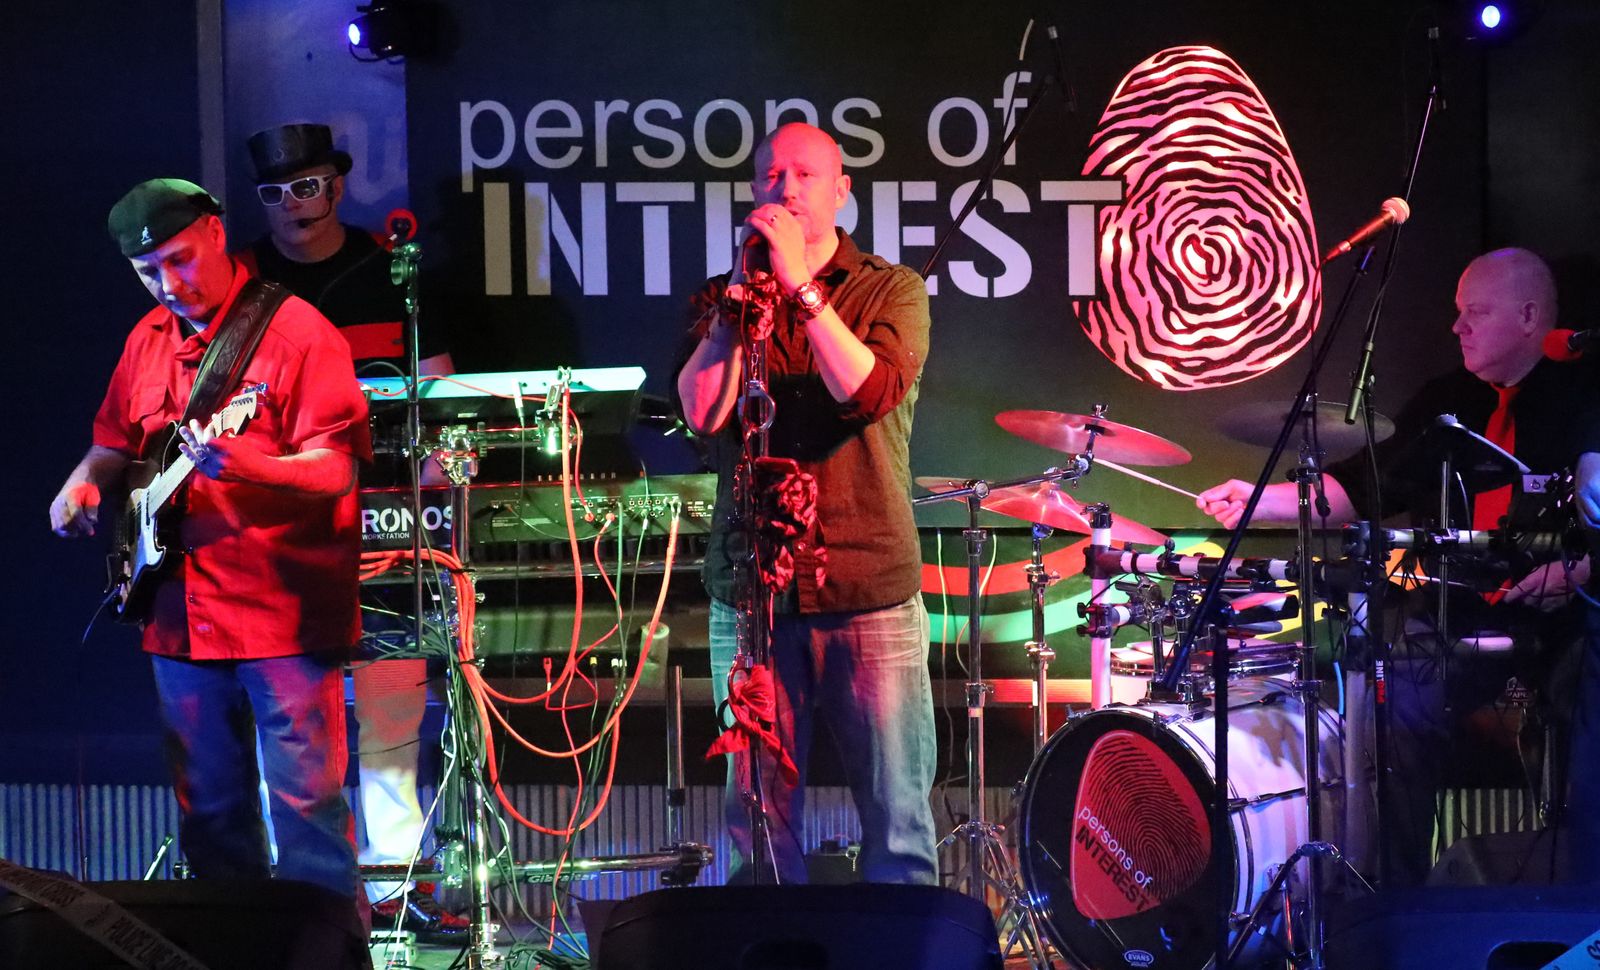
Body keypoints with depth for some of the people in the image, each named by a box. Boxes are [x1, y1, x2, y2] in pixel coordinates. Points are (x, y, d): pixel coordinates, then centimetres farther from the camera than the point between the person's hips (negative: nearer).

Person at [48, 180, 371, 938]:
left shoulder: (293, 331, -9)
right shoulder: (150, 340, 12)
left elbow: (335, 471, -16)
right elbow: (115, 443, 25)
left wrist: (242, 465, -32)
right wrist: (85, 483, 4)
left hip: (284, 614, -7)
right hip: (183, 614, 7)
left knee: (307, 802, -6)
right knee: (209, 810, 13)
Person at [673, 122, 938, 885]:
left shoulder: (892, 292, 5)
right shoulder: (720, 300, 11)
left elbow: (870, 392, -13)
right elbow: (702, 411, -5)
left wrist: (800, 283, -14)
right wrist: (742, 291, -8)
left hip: (871, 592, -1)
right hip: (750, 590, 2)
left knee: (897, 818, -1)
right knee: (757, 825, 4)